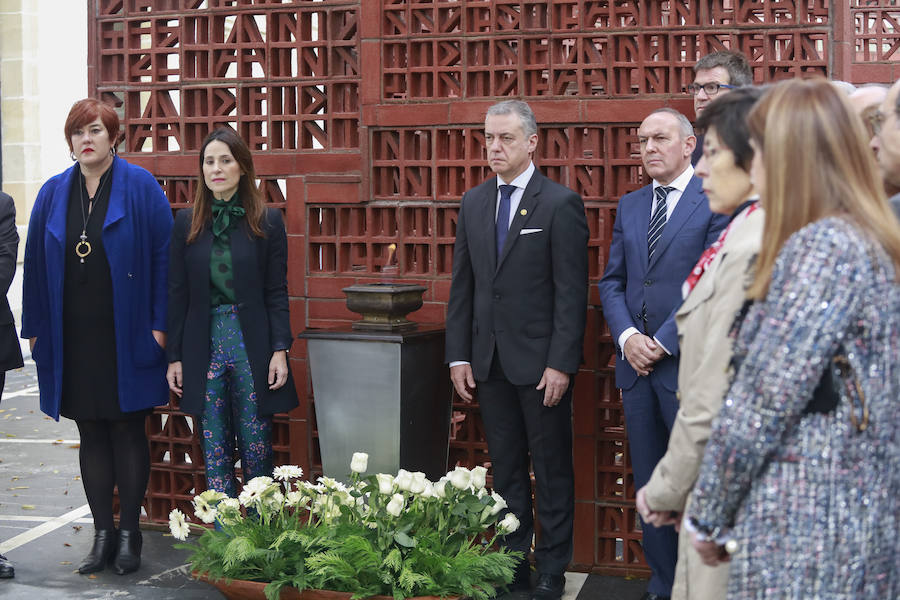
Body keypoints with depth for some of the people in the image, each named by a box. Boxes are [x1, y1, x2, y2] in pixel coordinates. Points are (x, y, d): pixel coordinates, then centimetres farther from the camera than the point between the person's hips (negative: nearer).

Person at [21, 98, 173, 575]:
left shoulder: (141, 188, -3)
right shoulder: (53, 194, 8)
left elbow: (164, 255, -6)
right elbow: (36, 263, 11)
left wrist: (159, 324, -11)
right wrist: (35, 328, 7)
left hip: (127, 335, -4)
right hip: (72, 336, 4)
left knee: (128, 431, 3)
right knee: (91, 435, 9)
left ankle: (129, 533, 13)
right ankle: (102, 533, 17)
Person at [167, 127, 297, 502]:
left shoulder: (268, 222, 2)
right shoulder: (186, 223, 6)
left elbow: (277, 292, 2)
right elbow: (177, 293, 7)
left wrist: (280, 349, -7)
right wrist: (175, 357, 4)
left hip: (253, 346, -1)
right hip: (204, 347, 2)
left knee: (256, 452, 2)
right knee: (215, 453, 5)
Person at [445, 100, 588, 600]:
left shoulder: (561, 203, -7)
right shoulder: (473, 203, 10)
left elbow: (572, 291, -10)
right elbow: (463, 285, 12)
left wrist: (561, 363, -15)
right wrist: (459, 354, 6)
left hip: (541, 362, -5)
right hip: (490, 362, 5)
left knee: (552, 472, 5)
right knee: (506, 470, 12)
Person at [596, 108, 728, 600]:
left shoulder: (716, 201, -6)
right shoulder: (629, 206, 14)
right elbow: (612, 281, 12)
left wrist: (664, 342, -13)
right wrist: (627, 336, -5)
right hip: (637, 366, 6)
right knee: (649, 486, 11)